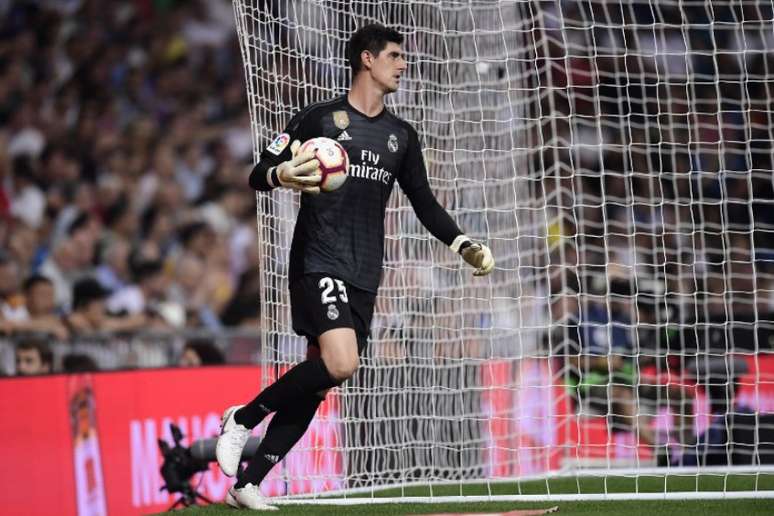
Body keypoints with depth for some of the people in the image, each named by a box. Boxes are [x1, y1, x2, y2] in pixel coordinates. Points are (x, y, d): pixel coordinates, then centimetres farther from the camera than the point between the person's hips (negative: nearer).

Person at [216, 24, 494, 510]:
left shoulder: (401, 135, 15)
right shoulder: (320, 117, 0)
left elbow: (424, 203, 19)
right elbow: (259, 174, 0)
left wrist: (465, 244, 4)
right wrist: (281, 175, -24)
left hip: (364, 277, 6)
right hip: (318, 263, -6)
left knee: (317, 382, 2)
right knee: (339, 363, -25)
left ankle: (247, 482, 8)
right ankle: (243, 419, -6)